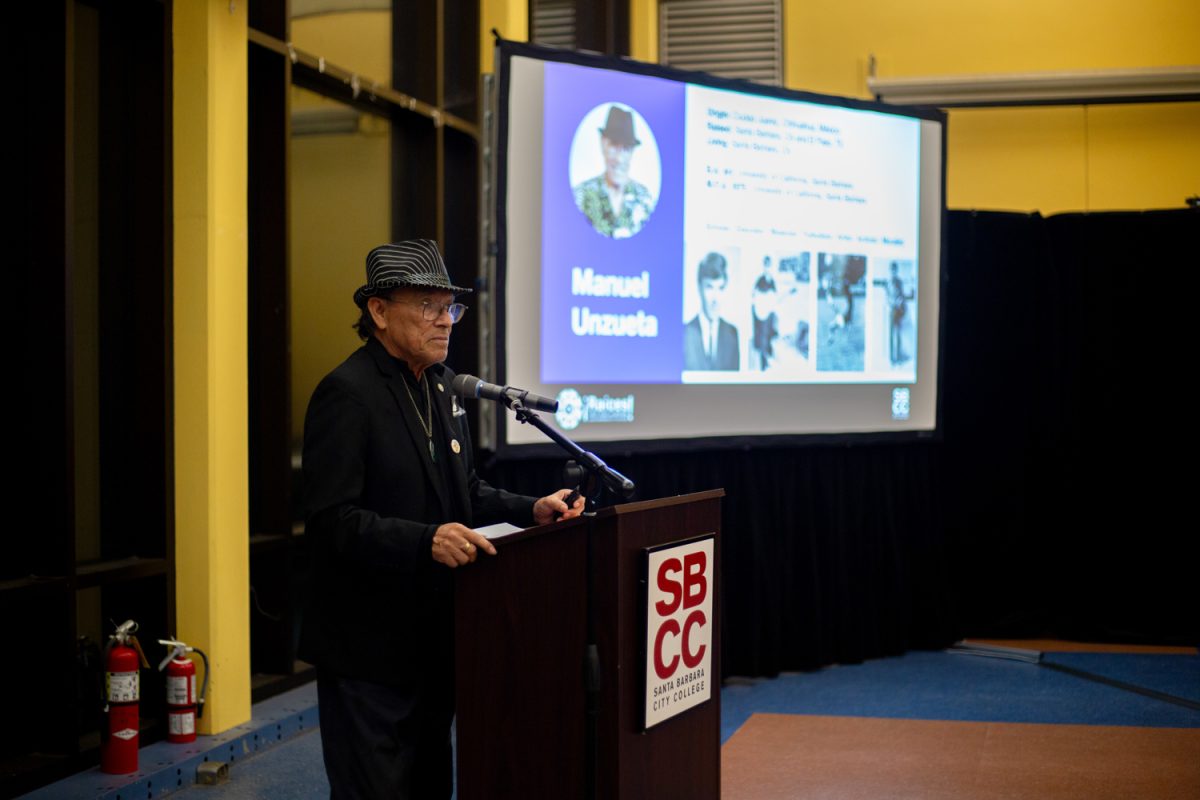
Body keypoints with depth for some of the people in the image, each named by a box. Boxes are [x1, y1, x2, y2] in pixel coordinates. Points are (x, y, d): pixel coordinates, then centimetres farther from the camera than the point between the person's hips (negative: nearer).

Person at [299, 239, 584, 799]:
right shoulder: (347, 394, -15)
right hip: (370, 648, -8)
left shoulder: (440, 385, 12)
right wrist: (425, 541, -35)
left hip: (432, 640, 9)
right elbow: (332, 520, -23)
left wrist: (531, 510, 1)